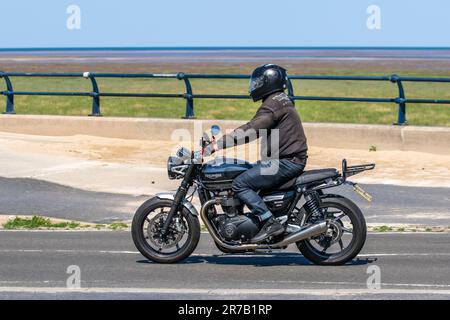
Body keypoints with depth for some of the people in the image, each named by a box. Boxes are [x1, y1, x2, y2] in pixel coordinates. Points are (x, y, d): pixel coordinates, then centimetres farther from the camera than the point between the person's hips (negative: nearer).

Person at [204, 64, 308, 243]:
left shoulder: (272, 105, -14)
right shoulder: (281, 101, 20)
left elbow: (250, 131, -25)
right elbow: (255, 129, 25)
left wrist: (218, 145, -27)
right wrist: (223, 138, 22)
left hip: (286, 161, -11)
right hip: (293, 160, 11)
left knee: (240, 184, -15)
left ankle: (270, 224, -20)